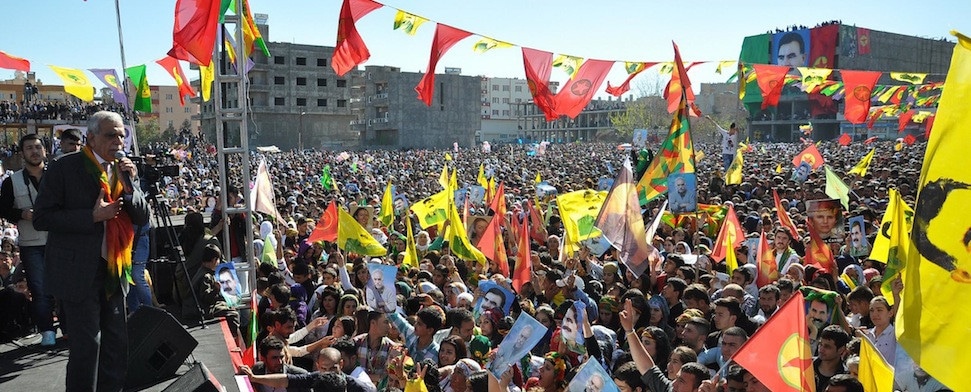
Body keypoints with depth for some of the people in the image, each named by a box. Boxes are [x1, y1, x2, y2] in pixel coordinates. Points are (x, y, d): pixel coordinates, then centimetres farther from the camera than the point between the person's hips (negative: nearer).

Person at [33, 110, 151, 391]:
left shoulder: (124, 170, 8)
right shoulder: (65, 168, -8)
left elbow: (143, 218, 4)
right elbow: (41, 218, -11)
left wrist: (130, 183, -11)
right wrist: (92, 216, -19)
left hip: (114, 270, 5)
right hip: (79, 272, -5)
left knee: (117, 344, 12)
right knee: (86, 345, -3)